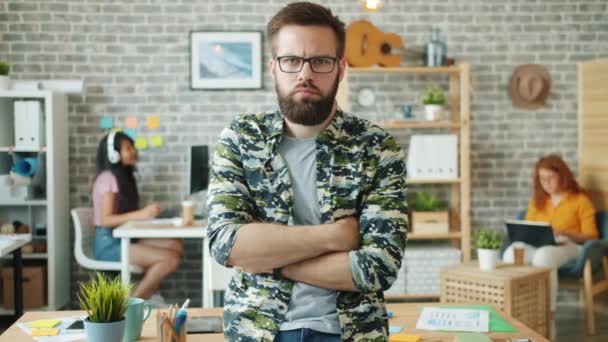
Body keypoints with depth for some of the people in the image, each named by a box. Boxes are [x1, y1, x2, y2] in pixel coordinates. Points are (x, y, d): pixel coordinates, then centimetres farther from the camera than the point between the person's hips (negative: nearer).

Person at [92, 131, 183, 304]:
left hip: (124, 239, 9)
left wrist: (146, 214, -2)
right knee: (171, 258, -22)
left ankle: (148, 295, 0)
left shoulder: (124, 176, 16)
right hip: (109, 244, -9)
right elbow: (105, 220, -20)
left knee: (176, 246, -8)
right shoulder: (107, 178, -12)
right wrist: (140, 214, -29)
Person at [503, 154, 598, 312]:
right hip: (537, 245, 4)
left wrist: (565, 233, -16)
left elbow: (591, 236, 2)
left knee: (544, 256, -41)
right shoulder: (537, 200, 22)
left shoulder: (580, 200, 7)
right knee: (511, 253, -33)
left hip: (568, 245, -4)